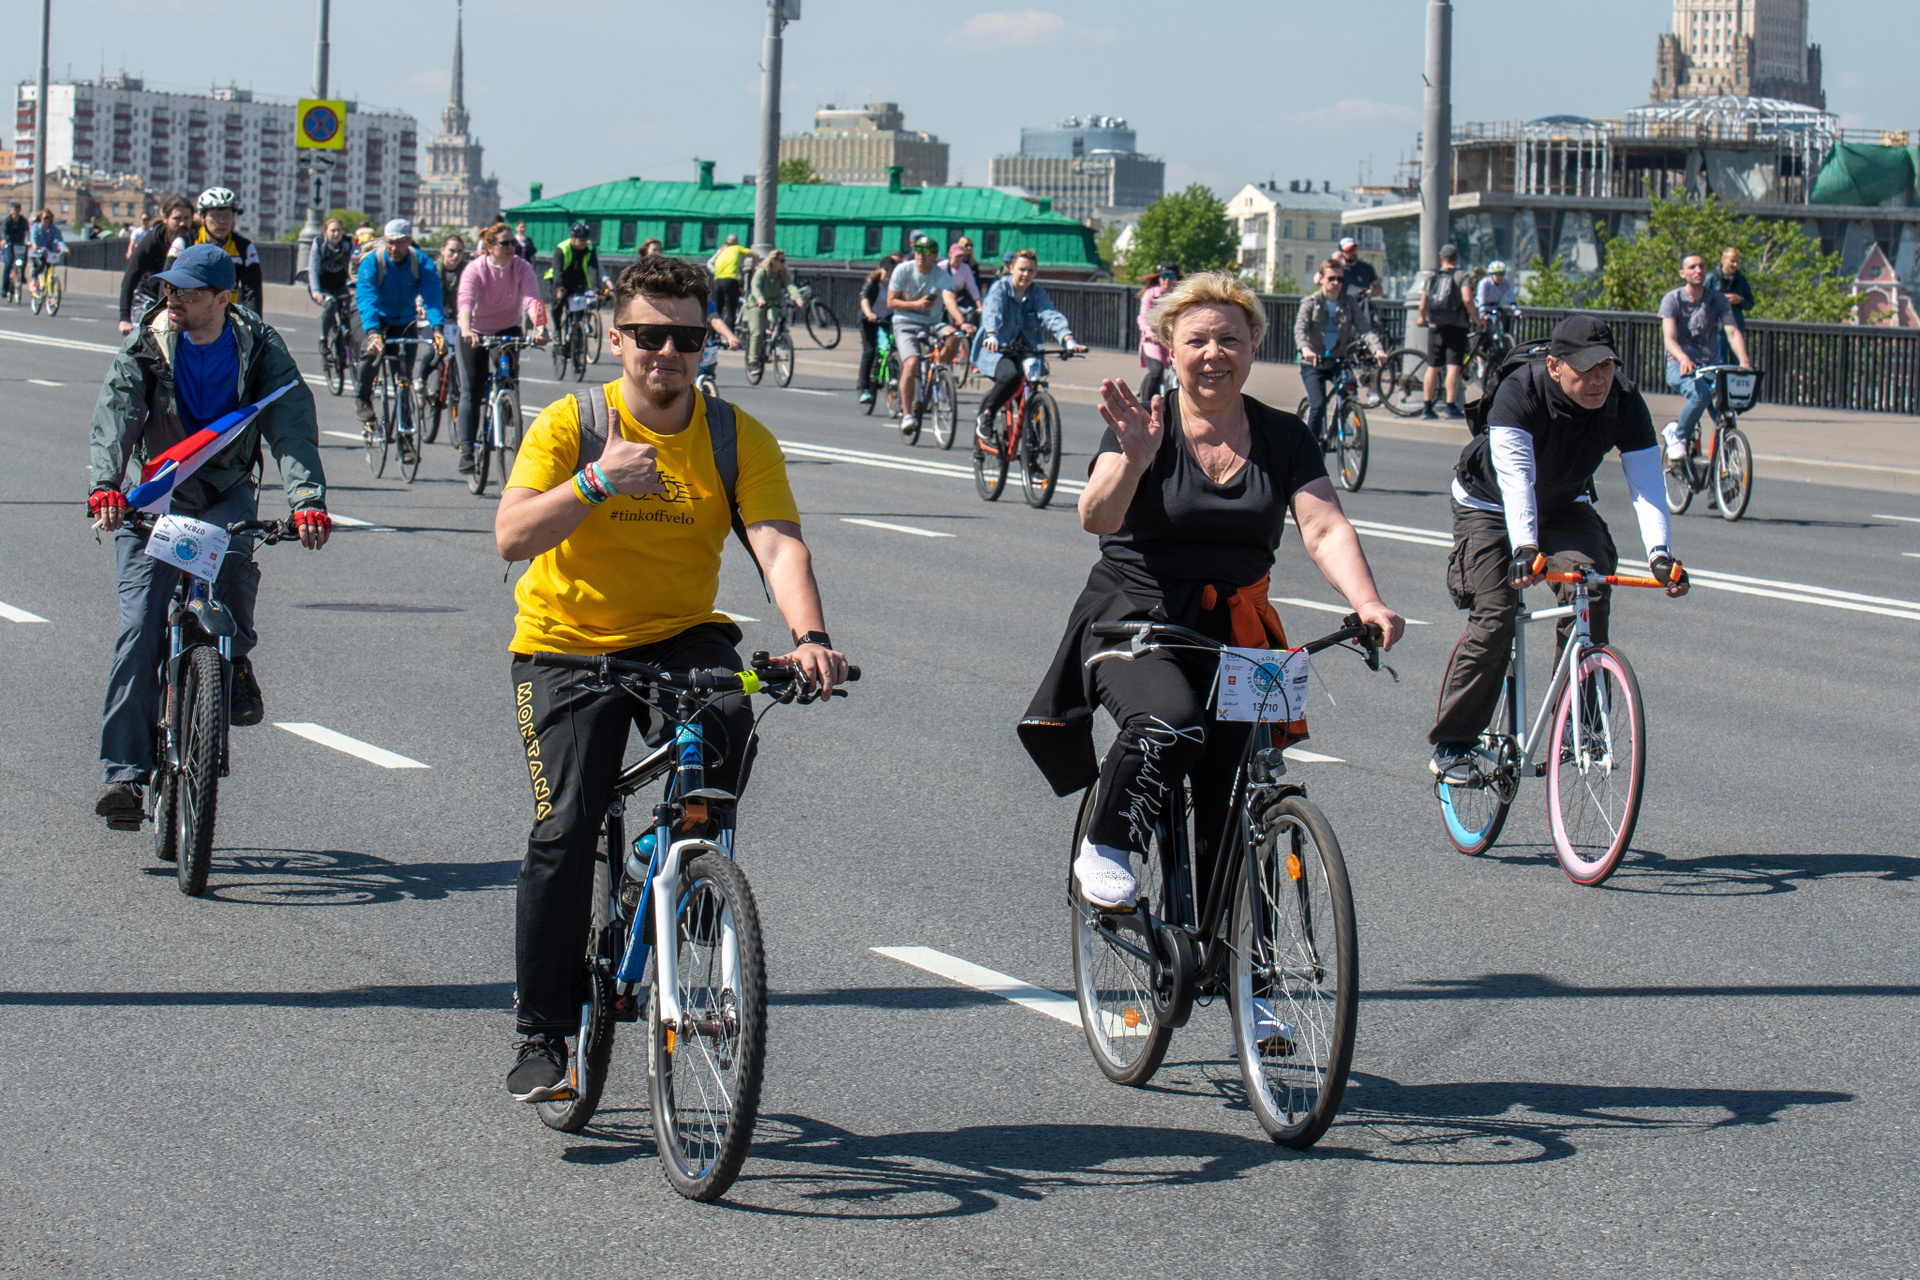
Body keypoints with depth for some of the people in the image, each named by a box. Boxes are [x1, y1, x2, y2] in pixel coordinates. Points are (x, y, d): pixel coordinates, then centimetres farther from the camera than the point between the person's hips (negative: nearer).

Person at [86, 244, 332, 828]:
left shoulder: (258, 348, -10)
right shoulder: (146, 346, -9)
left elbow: (293, 425, -19)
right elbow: (115, 413, -23)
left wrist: (306, 500, -37)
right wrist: (106, 484, -42)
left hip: (226, 493, 0)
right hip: (152, 494, 0)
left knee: (232, 560, -33)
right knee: (139, 627, -12)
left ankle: (237, 660, -2)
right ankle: (126, 771, -10)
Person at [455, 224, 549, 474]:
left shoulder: (522, 268, -14)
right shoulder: (474, 269, -20)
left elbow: (532, 299, -28)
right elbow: (465, 300, -36)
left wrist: (540, 327, -47)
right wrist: (466, 330, -55)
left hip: (507, 330, 2)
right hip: (475, 333, -2)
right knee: (471, 392, -8)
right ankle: (466, 451, -6)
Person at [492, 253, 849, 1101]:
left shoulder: (739, 439, -5)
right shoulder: (569, 425, -8)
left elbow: (778, 544, -18)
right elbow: (513, 537, -18)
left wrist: (809, 636, -37)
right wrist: (598, 482, -33)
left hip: (680, 638, 1)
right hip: (567, 646, -1)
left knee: (723, 727, -32)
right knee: (562, 830, -15)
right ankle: (542, 1036, -1)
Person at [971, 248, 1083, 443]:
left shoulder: (1037, 294, 2)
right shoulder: (1000, 288, -7)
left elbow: (1052, 316, -15)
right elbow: (992, 312, -26)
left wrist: (1069, 340, -33)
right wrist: (992, 336, -47)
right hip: (995, 349, -5)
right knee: (1010, 375, -33)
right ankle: (986, 416, -14)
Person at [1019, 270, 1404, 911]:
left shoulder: (1284, 437, 4)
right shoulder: (1145, 425, -5)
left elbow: (1325, 528, -7)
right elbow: (1097, 518, -20)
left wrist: (1367, 604, -25)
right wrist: (1134, 459, -40)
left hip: (1233, 630, 3)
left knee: (1233, 816, -8)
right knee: (1171, 722, -34)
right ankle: (1103, 851, -10)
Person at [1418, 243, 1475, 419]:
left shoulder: (1431, 277, 10)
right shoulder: (1461, 276, -1)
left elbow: (1423, 305, 6)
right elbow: (1467, 299, -17)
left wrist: (1423, 318, 25)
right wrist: (1475, 318, -5)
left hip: (1435, 326, 4)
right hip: (1456, 325, -4)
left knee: (1432, 367, 9)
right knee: (1453, 367, -6)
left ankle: (1427, 406, 9)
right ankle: (1451, 406, -11)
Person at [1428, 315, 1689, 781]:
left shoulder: (1625, 403, -22)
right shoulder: (1519, 392, -32)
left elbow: (1646, 482, -29)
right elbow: (1516, 477, -43)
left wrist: (1658, 552, -45)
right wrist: (1524, 547, -58)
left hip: (1564, 507, 3)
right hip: (1491, 506, -3)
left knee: (1589, 587, -24)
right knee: (1494, 616, -17)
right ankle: (1451, 744, -3)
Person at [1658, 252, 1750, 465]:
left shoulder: (1718, 299, 4)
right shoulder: (1672, 300, -5)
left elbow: (1733, 332, -8)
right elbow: (1669, 338, -17)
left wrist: (1744, 361, -28)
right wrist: (1683, 359, -39)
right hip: (1679, 367, -3)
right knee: (1701, 393, -36)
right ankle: (1677, 435, -14)